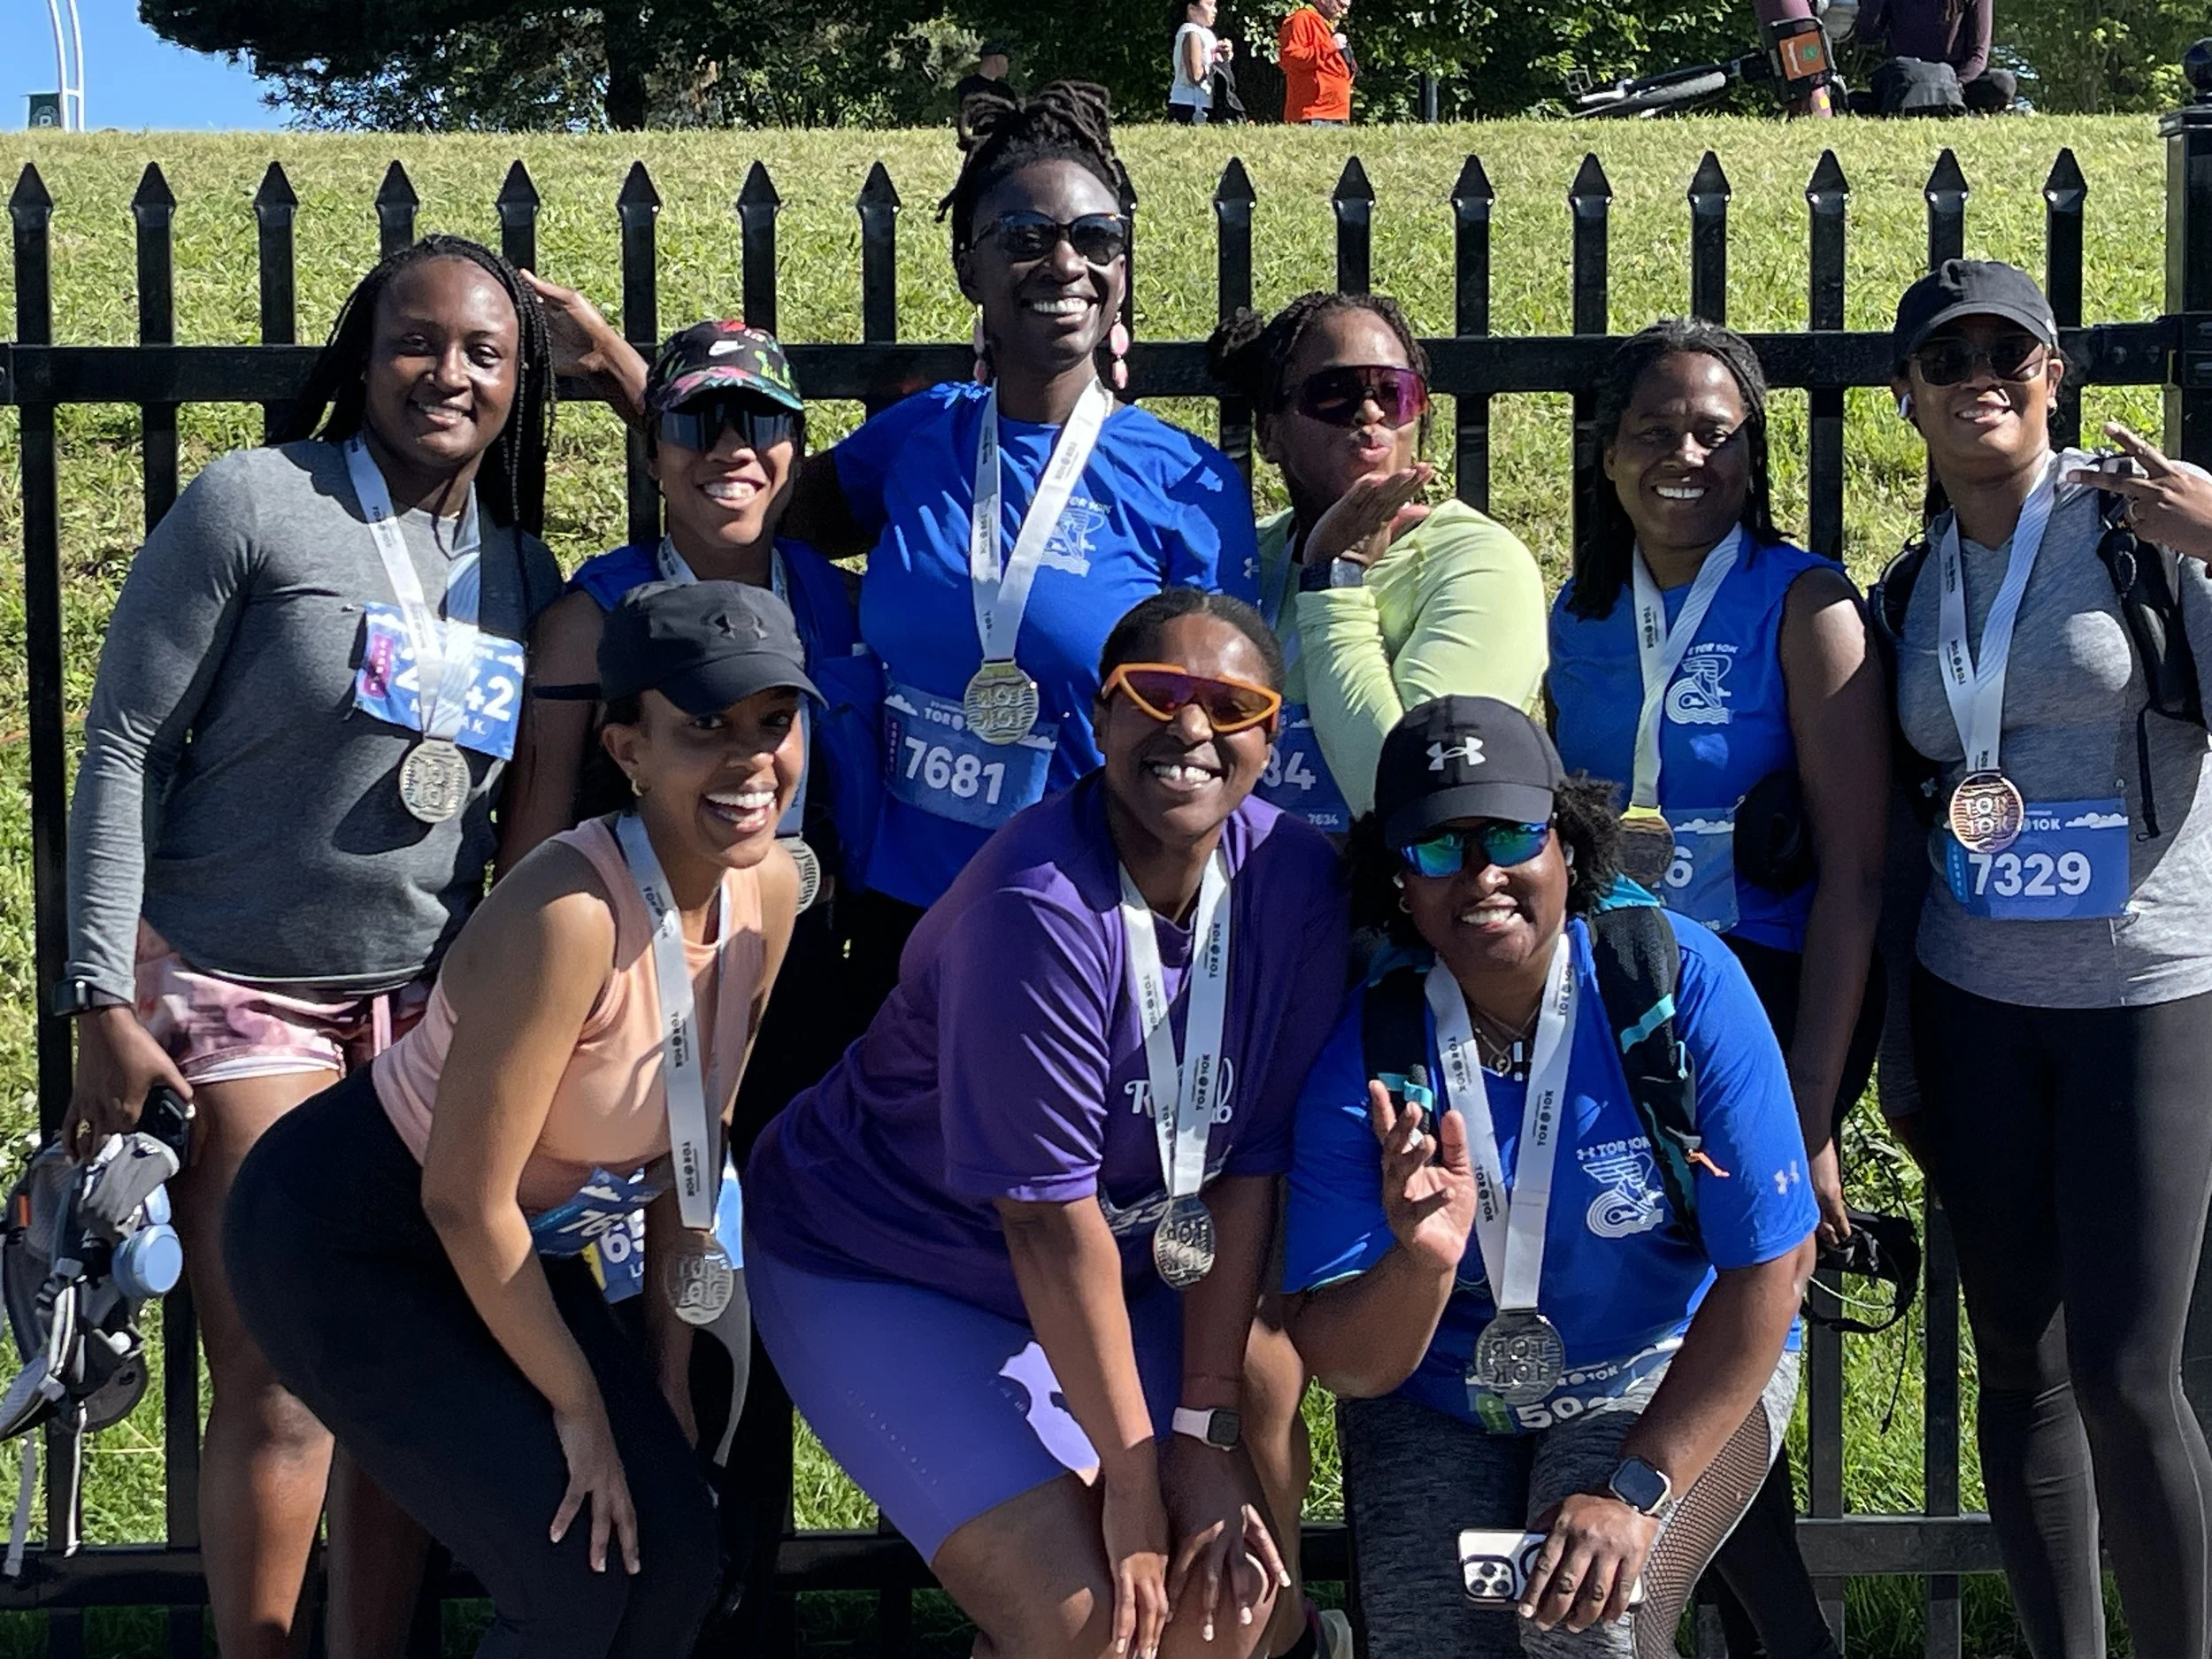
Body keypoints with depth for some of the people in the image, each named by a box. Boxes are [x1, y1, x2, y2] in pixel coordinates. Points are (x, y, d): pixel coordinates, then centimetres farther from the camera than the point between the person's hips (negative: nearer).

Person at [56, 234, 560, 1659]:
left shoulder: (525, 574, 6)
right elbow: (124, 746, -11)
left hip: (424, 1007, 5)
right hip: (237, 999, -5)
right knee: (280, 1387, -4)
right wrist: (105, 1003, -15)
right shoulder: (254, 504, -10)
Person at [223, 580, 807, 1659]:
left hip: (496, 1241, 8)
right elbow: (466, 1202, -26)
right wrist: (578, 1407, -15)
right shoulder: (569, 917, -33)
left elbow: (692, 1137, 4)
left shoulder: (768, 893, -9)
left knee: (680, 1552, 2)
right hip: (338, 1242, -7)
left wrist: (669, 1372, 6)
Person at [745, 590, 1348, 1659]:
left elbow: (1249, 1165, -9)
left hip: (1108, 1276, 6)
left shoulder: (1292, 880, -12)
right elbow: (1051, 1216, -25)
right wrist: (1133, 1475, -20)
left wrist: (1206, 1429, -10)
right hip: (884, 1274, -6)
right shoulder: (1039, 910, -29)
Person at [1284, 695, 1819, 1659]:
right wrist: (1422, 1260, -38)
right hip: (1439, 1397, 2)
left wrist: (1633, 1490, -22)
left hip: (1675, 1372, -2)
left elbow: (1771, 1265, -18)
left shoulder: (1684, 982, -20)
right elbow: (1346, 1367, -15)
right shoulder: (1366, 1052, -15)